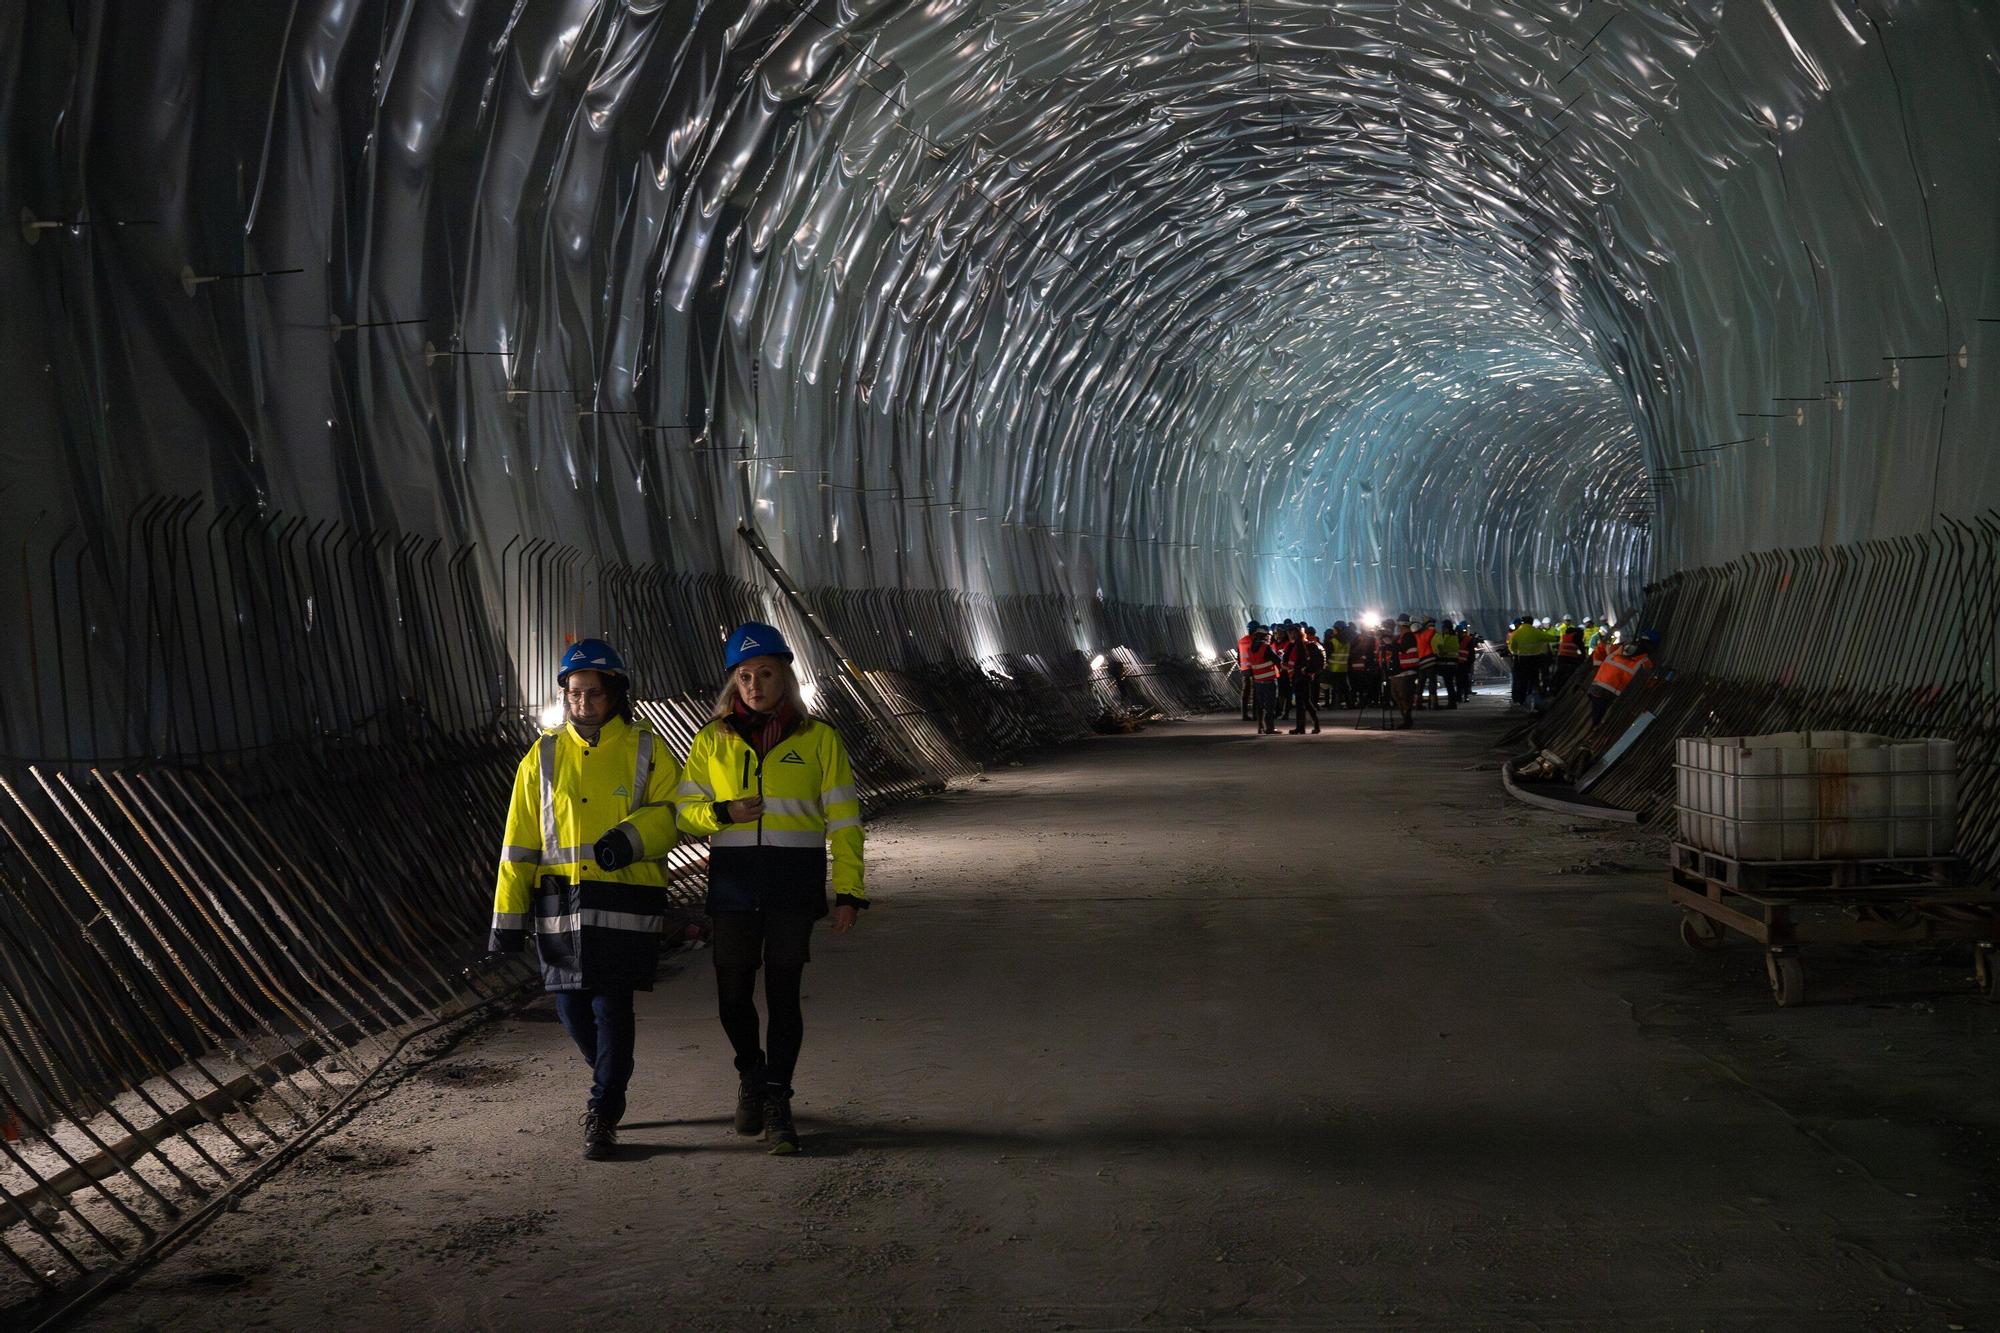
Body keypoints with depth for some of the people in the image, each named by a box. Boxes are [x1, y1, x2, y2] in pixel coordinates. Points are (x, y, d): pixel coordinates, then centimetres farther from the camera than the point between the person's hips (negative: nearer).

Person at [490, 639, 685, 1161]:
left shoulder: (647, 750, 3)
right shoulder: (544, 756, 8)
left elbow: (672, 813, 0)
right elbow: (520, 843, 8)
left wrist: (630, 839, -20)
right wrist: (507, 917, 3)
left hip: (625, 901, -3)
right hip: (562, 903, 3)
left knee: (611, 1004, -7)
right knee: (572, 1005, 6)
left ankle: (603, 1113, 4)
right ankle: (610, 1079, 34)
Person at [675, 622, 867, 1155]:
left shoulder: (817, 738, 3)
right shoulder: (712, 740, 9)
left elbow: (843, 819, 3)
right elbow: (686, 808, 12)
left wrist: (849, 890, -3)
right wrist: (724, 813, -9)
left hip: (795, 877, -2)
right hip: (733, 877, 2)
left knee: (783, 992, -5)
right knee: (733, 995, 4)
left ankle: (776, 1102, 6)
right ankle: (751, 1075, 31)